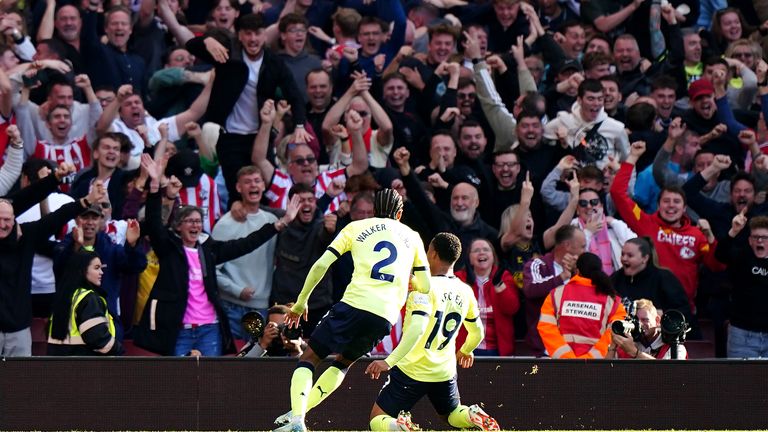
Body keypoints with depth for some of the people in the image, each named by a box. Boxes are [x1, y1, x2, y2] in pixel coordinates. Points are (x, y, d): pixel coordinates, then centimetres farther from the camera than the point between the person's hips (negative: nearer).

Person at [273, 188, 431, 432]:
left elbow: (321, 265, 6)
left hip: (355, 304, -3)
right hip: (386, 316, 3)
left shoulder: (356, 228, 15)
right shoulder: (412, 237, 20)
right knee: (343, 363, 25)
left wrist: (301, 302, 15)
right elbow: (425, 286, 18)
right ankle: (300, 411, 9)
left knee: (309, 358, 6)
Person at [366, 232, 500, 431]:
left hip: (412, 370, -5)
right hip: (445, 371, 5)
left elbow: (417, 329, -29)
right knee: (454, 415, 28)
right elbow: (477, 333, 17)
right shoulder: (465, 292, 3)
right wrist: (466, 351, 39)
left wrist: (389, 361, -32)